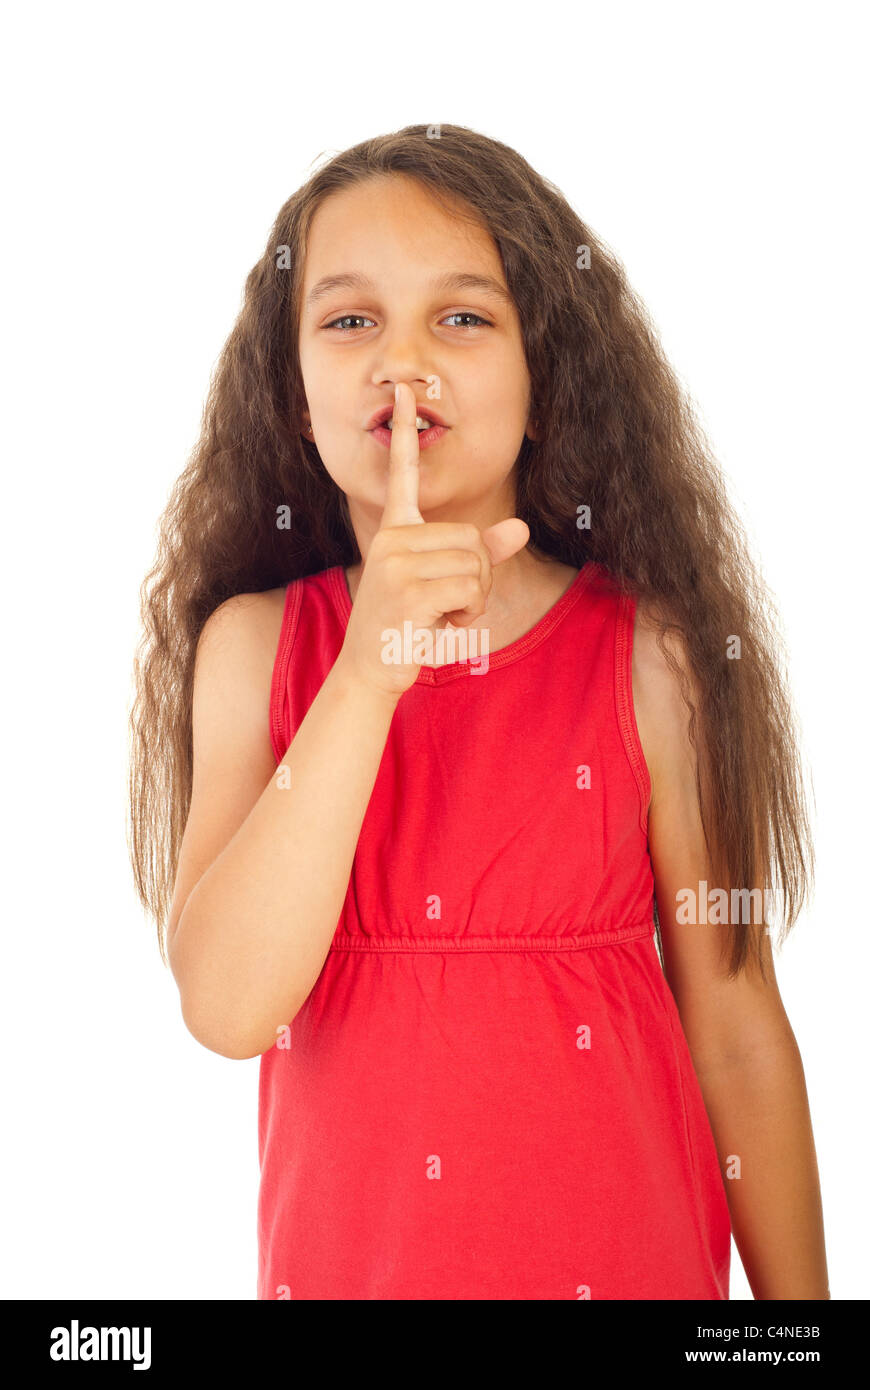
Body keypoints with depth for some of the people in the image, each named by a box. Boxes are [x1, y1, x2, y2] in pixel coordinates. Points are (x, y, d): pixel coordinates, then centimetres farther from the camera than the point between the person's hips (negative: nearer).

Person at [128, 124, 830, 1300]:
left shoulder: (648, 658, -10)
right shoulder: (253, 644, -6)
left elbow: (736, 1031, -5)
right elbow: (227, 1006, -18)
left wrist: (796, 1296, -1)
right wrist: (372, 674, -25)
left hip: (623, 1250, -1)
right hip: (343, 1252, 1)